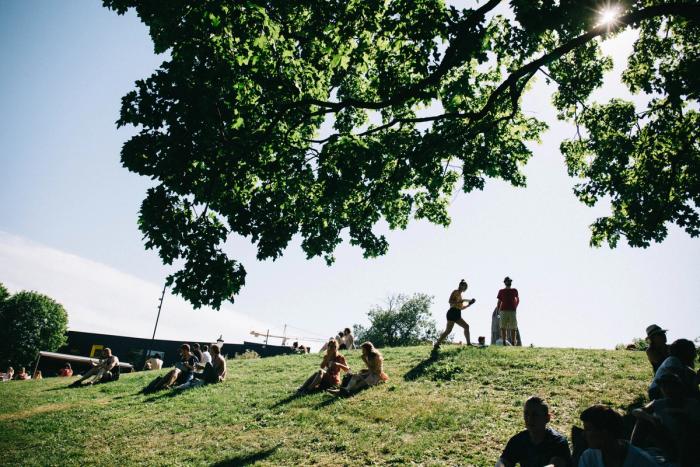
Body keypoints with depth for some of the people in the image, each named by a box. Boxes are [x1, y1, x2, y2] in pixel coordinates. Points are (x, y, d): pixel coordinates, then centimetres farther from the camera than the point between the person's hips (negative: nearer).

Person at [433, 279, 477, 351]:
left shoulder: (460, 294, 24)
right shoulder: (455, 292, -2)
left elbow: (461, 307, 28)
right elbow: (450, 301, -17)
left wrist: (469, 304, 19)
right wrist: (460, 301, -19)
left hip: (457, 315, 9)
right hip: (452, 313, -9)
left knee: (466, 326, 11)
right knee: (448, 330, -13)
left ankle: (468, 343, 14)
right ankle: (436, 345, -13)